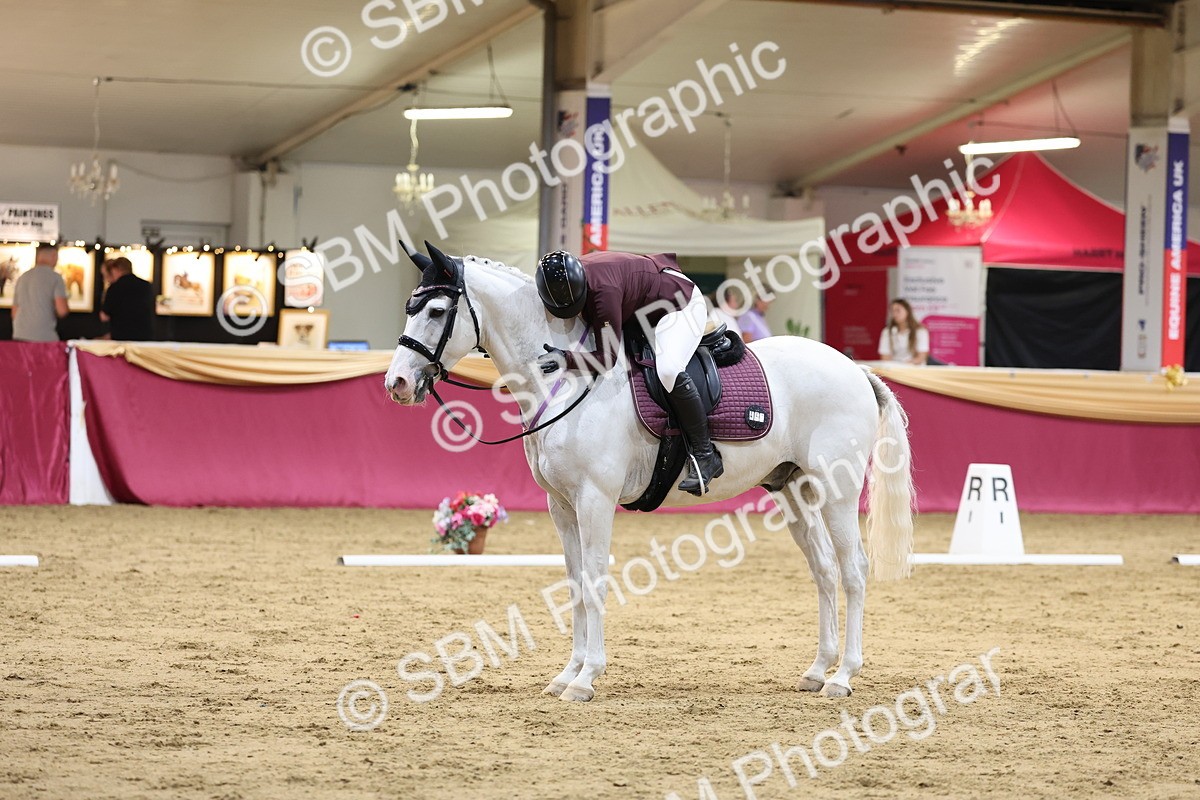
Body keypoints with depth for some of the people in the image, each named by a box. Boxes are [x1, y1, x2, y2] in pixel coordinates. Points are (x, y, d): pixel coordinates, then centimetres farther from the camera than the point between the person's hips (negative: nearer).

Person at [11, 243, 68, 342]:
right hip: (44, 337, -5)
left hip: (19, 336, 5)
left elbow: (14, 312, 17)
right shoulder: (55, 277, -3)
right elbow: (62, 310, -12)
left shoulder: (22, 278, 13)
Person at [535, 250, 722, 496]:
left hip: (681, 303, -10)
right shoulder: (564, 284, -13)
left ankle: (705, 455, -24)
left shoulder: (603, 290, -38)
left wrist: (566, 360, -46)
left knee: (668, 369, -31)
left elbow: (608, 356, -36)